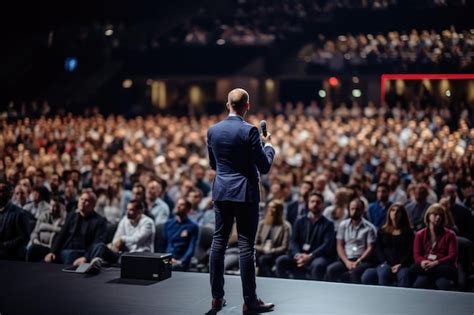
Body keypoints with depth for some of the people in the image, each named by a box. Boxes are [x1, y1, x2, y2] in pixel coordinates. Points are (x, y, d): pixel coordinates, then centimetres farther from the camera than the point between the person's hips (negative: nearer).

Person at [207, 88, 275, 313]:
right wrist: (268, 145, 6)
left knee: (219, 242, 10)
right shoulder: (249, 131, -13)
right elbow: (264, 167, -11)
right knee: (246, 246, -2)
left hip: (221, 192, 5)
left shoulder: (213, 130, 4)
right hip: (245, 193, -5)